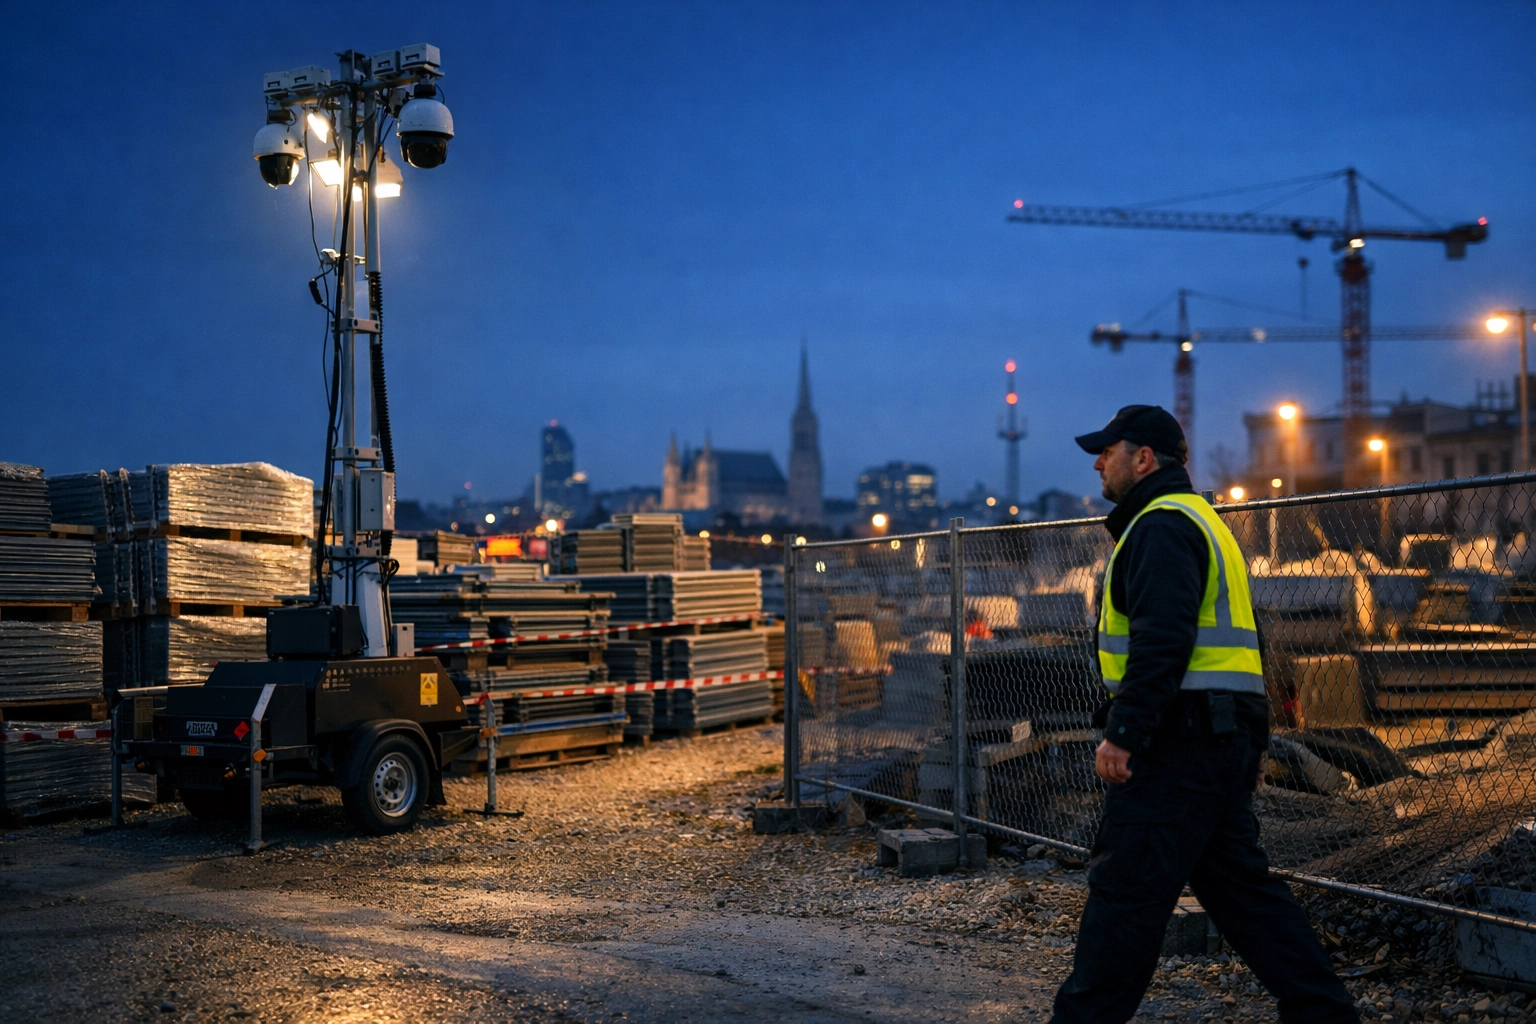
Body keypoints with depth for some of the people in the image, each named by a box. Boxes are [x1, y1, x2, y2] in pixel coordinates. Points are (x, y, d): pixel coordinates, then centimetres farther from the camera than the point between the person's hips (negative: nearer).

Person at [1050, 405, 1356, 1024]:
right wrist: (1251, 741, 25)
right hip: (1224, 735, 11)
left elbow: (1162, 639, -23)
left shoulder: (1161, 525, -10)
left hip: (1180, 739, -11)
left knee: (1126, 886, -6)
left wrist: (1123, 732, -24)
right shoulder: (1198, 520, 23)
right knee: (1239, 884, 14)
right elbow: (1236, 639, 25)